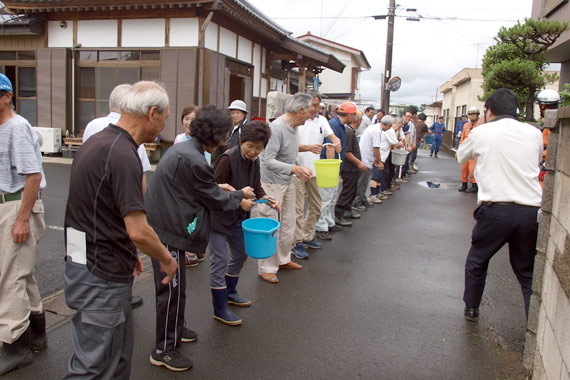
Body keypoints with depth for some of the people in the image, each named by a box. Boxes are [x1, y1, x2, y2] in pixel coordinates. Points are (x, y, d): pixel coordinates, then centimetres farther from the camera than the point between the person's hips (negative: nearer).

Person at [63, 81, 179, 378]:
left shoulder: (97, 142, 9)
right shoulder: (123, 155, -23)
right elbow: (138, 231, -25)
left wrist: (128, 252, 21)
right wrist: (167, 260, -7)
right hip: (101, 278, -10)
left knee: (120, 350, 22)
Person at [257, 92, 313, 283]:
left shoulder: (293, 127, 7)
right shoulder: (277, 128, -21)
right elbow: (268, 161, -27)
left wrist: (300, 170, 11)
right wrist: (294, 169, -33)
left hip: (288, 182, 9)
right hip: (273, 183, -9)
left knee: (288, 224, 17)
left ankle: (283, 259, 32)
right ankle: (266, 268, 10)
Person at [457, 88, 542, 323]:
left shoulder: (482, 132, 1)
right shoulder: (535, 133, 8)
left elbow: (461, 157, 18)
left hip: (495, 210, -2)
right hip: (531, 210, 3)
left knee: (476, 261, 19)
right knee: (528, 271, 13)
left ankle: (471, 309, 32)